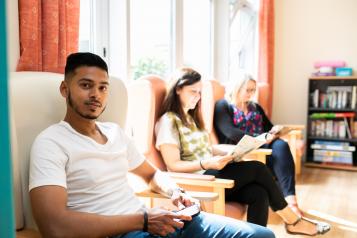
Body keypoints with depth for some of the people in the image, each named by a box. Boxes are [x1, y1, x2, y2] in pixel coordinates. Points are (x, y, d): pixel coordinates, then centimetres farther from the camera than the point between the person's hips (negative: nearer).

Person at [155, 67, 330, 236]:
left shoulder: (191, 117, 18)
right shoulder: (168, 121, -10)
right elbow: (173, 165, -15)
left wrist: (229, 155, -1)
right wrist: (207, 164, -26)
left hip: (210, 174, 8)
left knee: (259, 194, -16)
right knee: (257, 169, -15)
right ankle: (293, 221, 2)